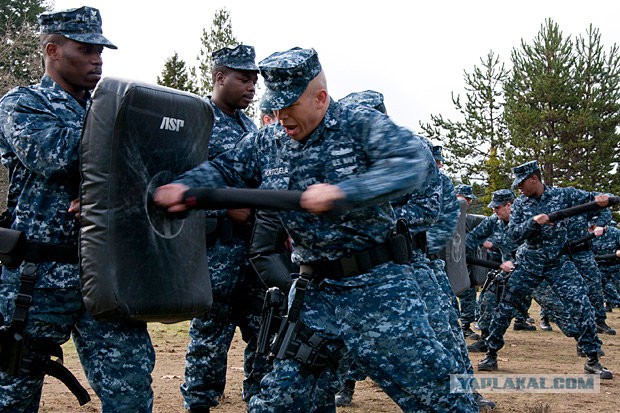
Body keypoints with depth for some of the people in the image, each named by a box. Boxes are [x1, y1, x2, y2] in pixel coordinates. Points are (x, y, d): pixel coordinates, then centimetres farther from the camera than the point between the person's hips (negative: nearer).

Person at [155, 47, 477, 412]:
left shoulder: (361, 125, -8)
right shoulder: (267, 144, 7)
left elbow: (417, 163, -22)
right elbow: (224, 170, 9)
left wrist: (341, 192, -34)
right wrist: (183, 186, -14)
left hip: (377, 287, -4)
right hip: (315, 294, 5)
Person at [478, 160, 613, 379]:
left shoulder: (563, 194, -3)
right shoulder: (520, 204, 1)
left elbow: (590, 199, -7)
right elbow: (514, 234, -7)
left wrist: (602, 199, -30)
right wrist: (534, 221, -24)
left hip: (559, 264, -1)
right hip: (528, 265, 2)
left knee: (582, 307, -9)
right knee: (505, 307, -1)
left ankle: (592, 360, 4)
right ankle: (491, 355, 13)